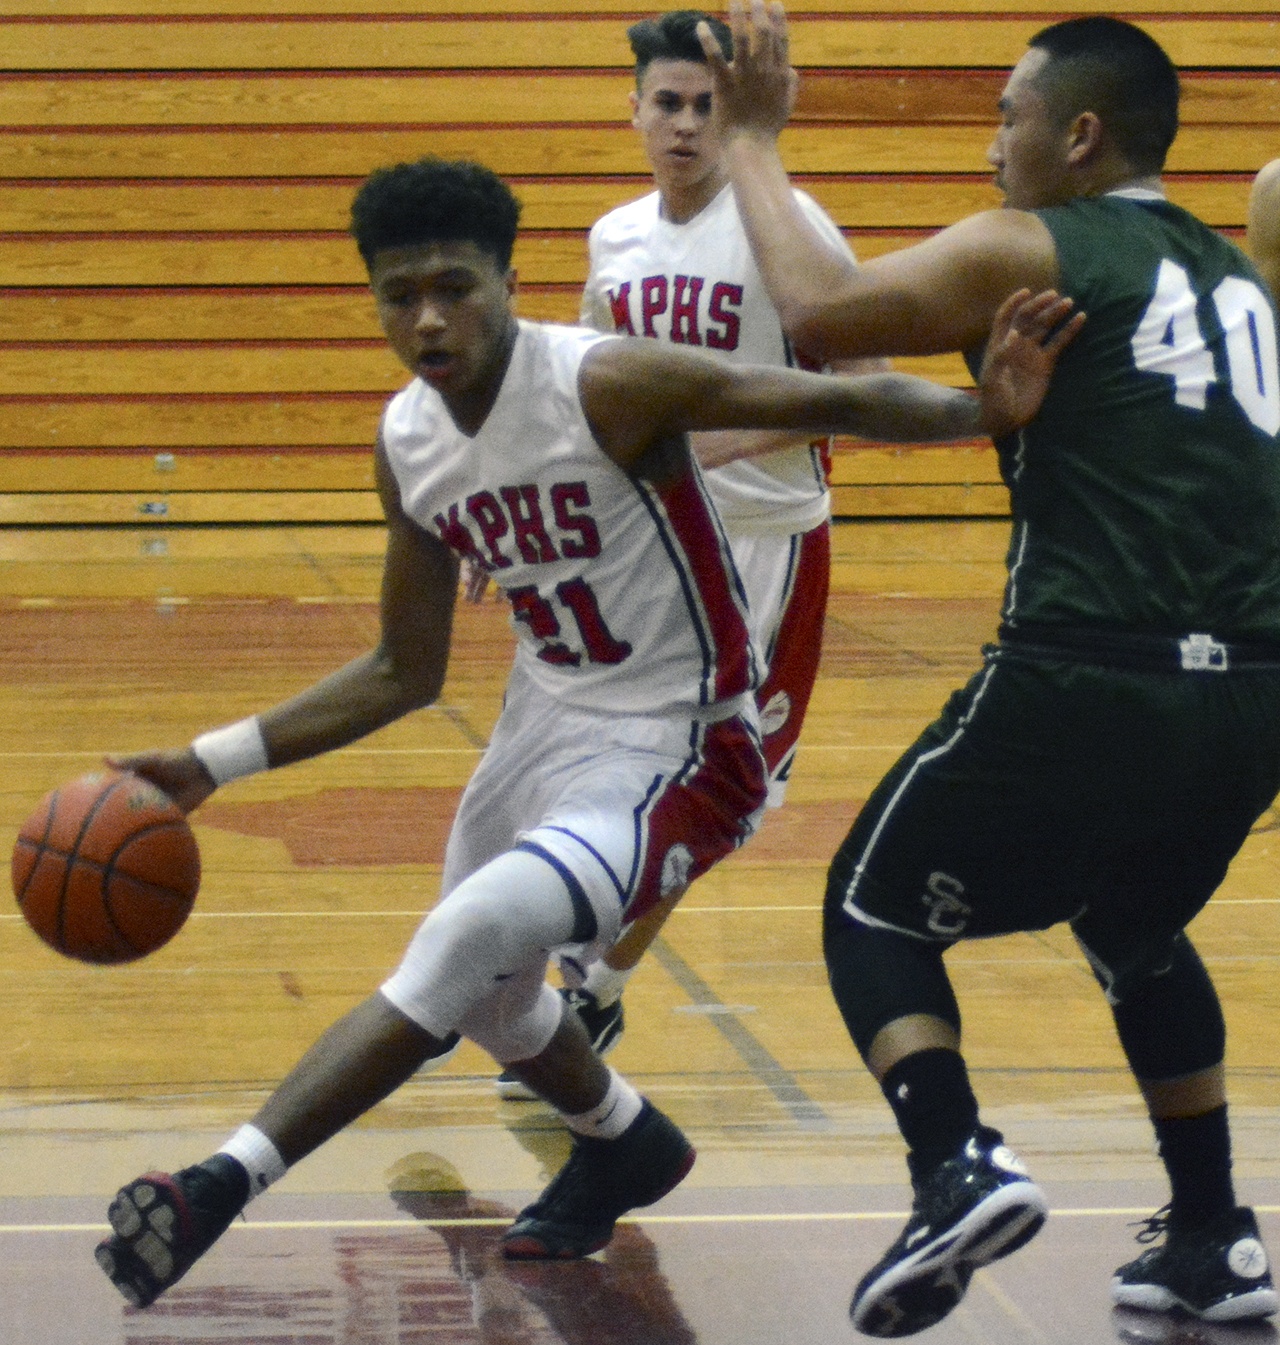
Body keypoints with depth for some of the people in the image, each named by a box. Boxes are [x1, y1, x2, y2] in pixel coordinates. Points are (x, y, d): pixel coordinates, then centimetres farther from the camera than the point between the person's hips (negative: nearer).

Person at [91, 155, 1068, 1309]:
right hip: (548, 723, 8)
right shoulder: (407, 443, -3)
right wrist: (216, 762, 3)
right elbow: (406, 674, 8)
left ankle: (227, 1180, -26)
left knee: (467, 938, -29)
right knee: (485, 997, 26)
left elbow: (839, 402, -28)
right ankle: (625, 1147, 56)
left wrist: (984, 409, -47)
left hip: (675, 754, -8)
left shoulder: (609, 385, -24)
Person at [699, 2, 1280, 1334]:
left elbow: (818, 309, -6)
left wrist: (751, 138, 6)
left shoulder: (1025, 253, -1)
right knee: (1137, 936, 33)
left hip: (1089, 684, -7)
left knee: (874, 912, 13)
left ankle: (958, 1166, -10)